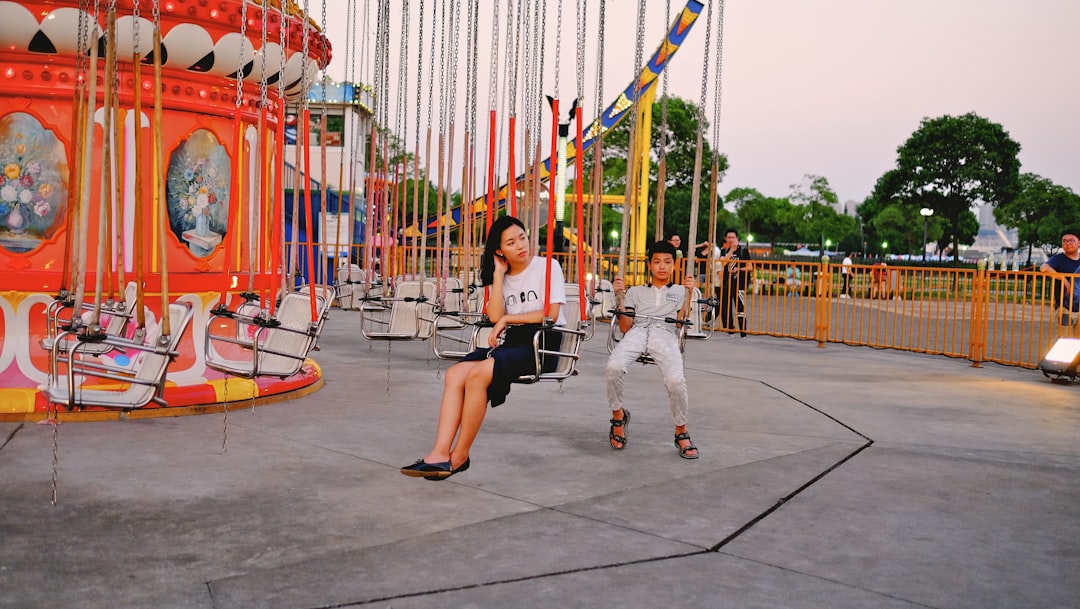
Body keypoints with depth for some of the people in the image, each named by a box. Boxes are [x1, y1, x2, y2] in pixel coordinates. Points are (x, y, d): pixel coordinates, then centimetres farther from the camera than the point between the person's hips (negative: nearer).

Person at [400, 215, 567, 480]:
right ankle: (440, 454, -28)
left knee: (478, 374, -29)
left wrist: (508, 319, -7)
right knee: (455, 374, -20)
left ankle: (460, 455, -19)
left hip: (542, 344, -6)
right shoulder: (503, 277, 16)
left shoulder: (547, 266, 2)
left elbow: (552, 314, -11)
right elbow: (496, 317, -1)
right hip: (510, 342, 6)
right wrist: (499, 273, 0)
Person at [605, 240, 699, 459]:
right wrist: (619, 296, 11)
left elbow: (681, 322, 10)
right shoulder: (636, 291, 31)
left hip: (665, 333, -1)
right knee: (613, 367, -33)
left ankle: (681, 431, -6)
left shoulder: (679, 291, 29)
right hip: (637, 332, 1)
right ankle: (618, 415, -5)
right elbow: (625, 328, 18)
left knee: (675, 380, -33)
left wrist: (689, 293, 1)